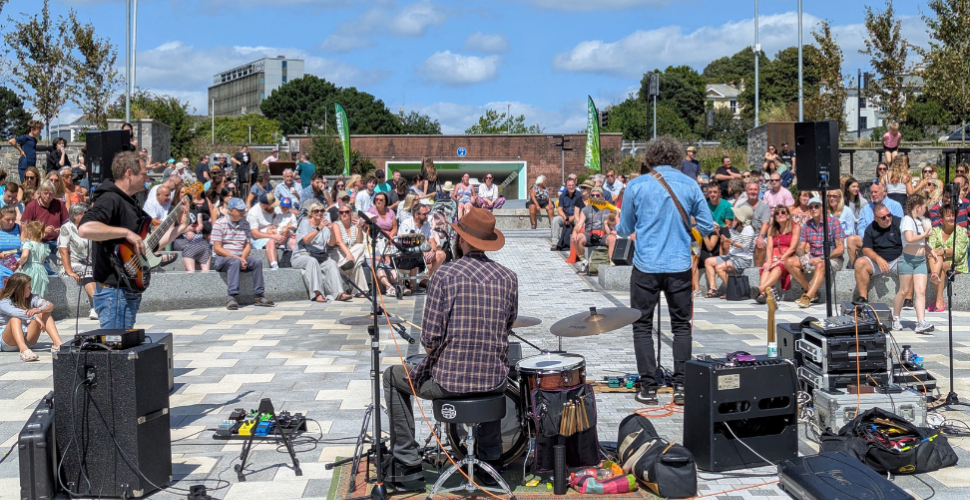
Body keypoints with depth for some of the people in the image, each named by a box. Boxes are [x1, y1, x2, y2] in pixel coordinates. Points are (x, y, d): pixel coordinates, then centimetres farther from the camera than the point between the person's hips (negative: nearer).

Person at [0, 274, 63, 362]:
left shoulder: (31, 298, 7)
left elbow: (50, 305, -10)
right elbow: (14, 312, -31)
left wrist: (39, 310, -32)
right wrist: (35, 317, -43)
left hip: (27, 339, 5)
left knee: (45, 313, -11)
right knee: (15, 319, -33)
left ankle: (58, 344, -30)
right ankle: (24, 350, -59)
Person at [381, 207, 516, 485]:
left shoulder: (445, 276, -13)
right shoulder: (508, 277, 0)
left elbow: (430, 339, -13)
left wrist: (438, 360, 8)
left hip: (447, 381, -4)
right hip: (494, 381, 4)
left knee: (393, 377, 25)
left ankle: (408, 463, 23)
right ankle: (489, 460, 39)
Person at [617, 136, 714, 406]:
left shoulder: (636, 186, -3)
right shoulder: (690, 185, 2)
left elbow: (625, 229, 5)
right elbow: (707, 227, 4)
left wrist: (618, 225, 28)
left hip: (646, 266, -1)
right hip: (680, 266, 2)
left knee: (642, 326, 8)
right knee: (681, 325, 12)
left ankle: (649, 387, 7)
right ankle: (681, 386, 9)